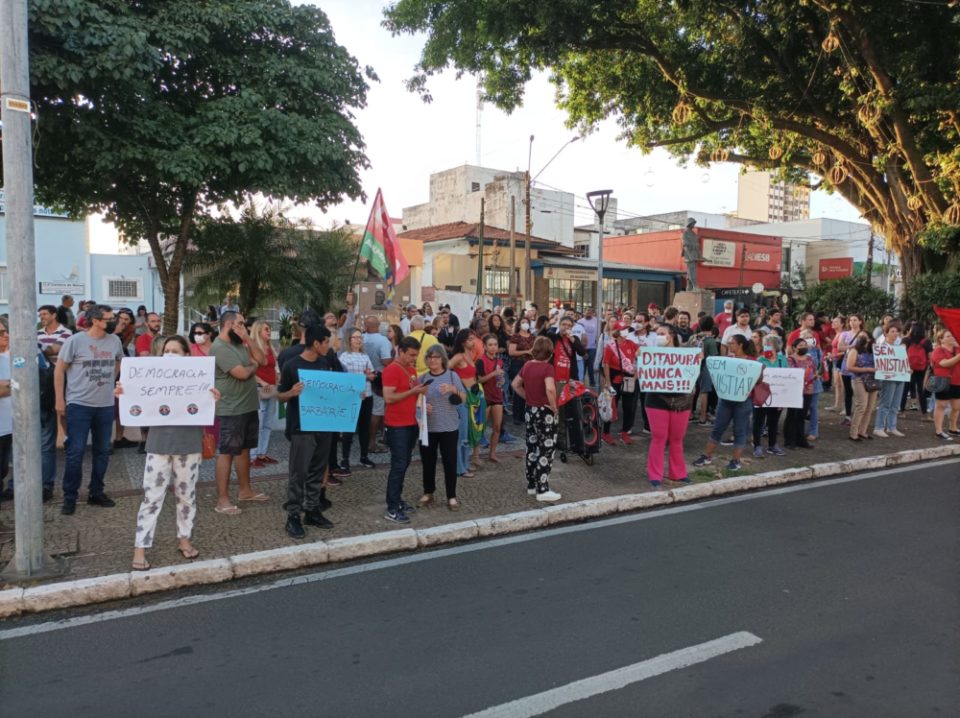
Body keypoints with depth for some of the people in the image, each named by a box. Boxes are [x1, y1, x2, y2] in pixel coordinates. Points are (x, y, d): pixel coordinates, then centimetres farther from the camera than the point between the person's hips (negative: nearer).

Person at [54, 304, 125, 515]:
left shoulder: (115, 341, 3)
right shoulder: (75, 340, -9)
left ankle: (96, 492, 24)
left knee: (102, 451, 11)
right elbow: (59, 370, -5)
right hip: (79, 404, -4)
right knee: (75, 452, -3)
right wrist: (60, 400, -6)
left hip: (106, 405, 5)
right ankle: (69, 497, 10)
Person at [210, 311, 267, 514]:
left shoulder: (240, 344, 12)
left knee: (244, 449, 17)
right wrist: (253, 366, -2)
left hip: (249, 406, 9)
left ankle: (245, 490, 29)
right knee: (227, 452, -3)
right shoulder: (219, 348, -17)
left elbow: (262, 361, 6)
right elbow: (242, 373, -24)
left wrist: (248, 339, -1)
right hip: (231, 410, -9)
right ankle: (222, 500, 2)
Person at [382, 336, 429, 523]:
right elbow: (388, 398, -21)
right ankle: (391, 510, -2)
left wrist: (420, 392, 6)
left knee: (404, 464, 13)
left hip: (411, 423, 9)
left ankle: (397, 500, 23)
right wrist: (413, 391, -20)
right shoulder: (392, 370, -13)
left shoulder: (412, 370, 13)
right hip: (397, 426, -9)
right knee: (398, 466, -7)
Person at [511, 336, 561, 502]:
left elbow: (515, 384, 14)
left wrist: (528, 397, 12)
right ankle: (543, 490, 3)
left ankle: (532, 485, 25)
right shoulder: (548, 367, -18)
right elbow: (550, 389, -33)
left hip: (530, 411, 7)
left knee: (532, 448, 16)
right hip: (545, 412, -7)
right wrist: (554, 406, -19)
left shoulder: (527, 365, 3)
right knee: (546, 450, 0)